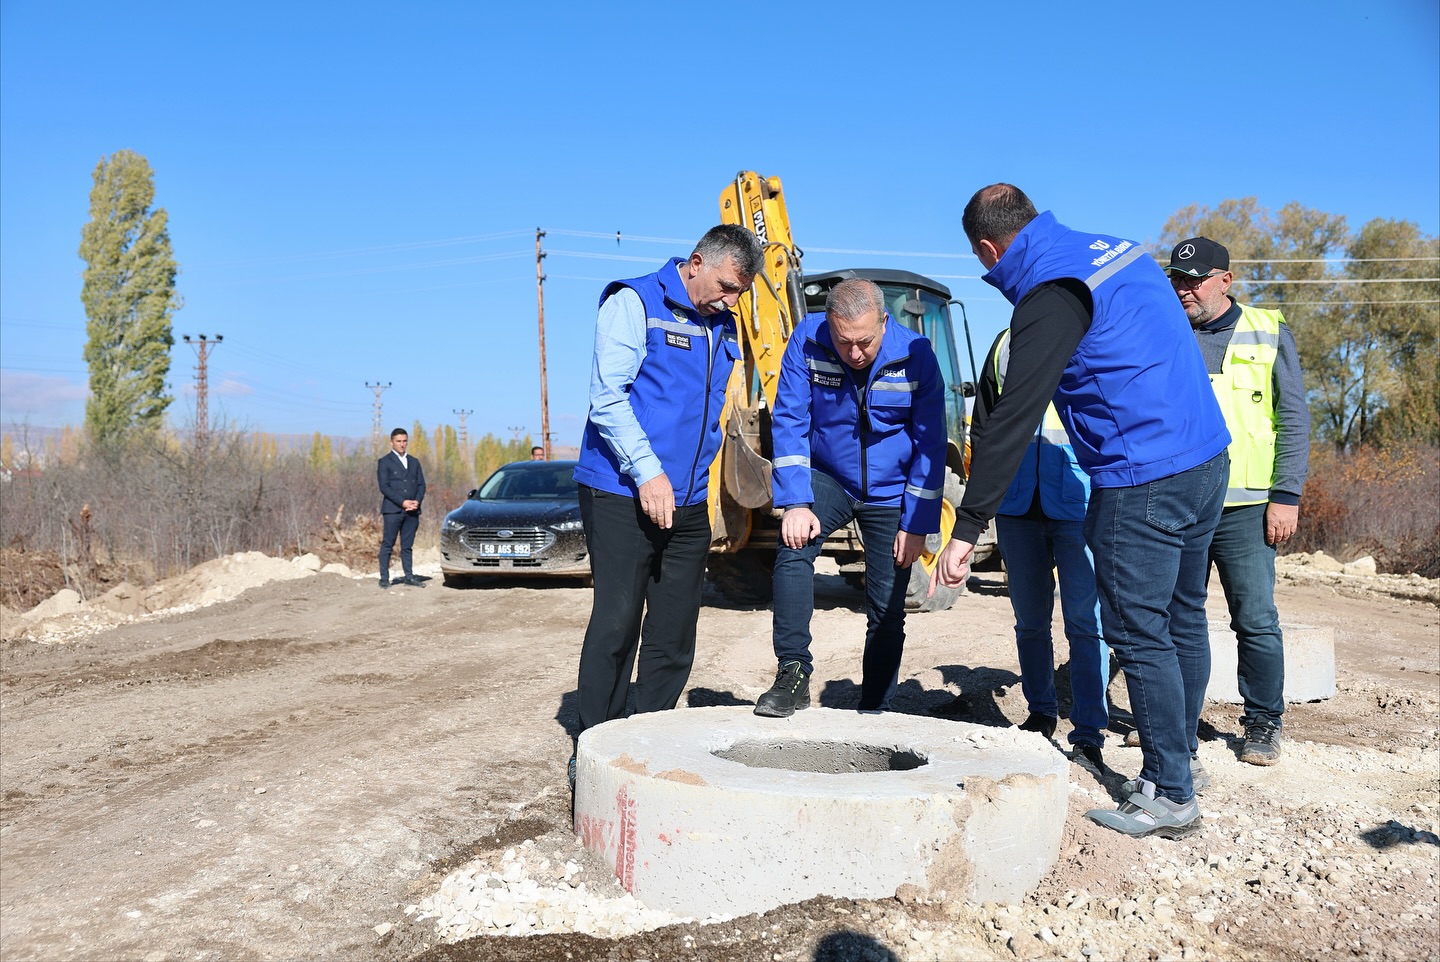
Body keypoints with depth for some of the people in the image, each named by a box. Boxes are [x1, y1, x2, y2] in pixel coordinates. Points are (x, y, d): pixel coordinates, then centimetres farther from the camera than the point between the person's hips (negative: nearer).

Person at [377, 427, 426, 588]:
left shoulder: (414, 462, 17)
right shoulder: (384, 462, 2)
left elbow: (421, 484, 12)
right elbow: (384, 487, -8)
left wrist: (417, 501, -7)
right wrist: (402, 502, -15)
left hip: (412, 510, 4)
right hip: (392, 509, -4)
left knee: (407, 546, 7)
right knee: (387, 545, -2)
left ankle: (409, 576, 10)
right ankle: (384, 578, 0)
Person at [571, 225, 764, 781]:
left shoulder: (724, 328, 17)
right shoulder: (636, 302, -4)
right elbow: (607, 394, -12)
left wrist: (702, 483, 14)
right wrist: (648, 471, -18)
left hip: (689, 504, 7)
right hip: (622, 493, -6)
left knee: (674, 635, 7)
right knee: (616, 625, -7)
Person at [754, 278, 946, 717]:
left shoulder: (915, 354, -17)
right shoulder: (807, 341, -17)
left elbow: (930, 444, -10)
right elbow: (789, 421, -16)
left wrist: (916, 524, -11)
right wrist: (796, 502, -24)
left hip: (890, 492, 0)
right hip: (828, 478, 0)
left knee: (887, 612, 2)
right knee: (794, 547, -29)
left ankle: (875, 711, 18)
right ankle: (793, 674, -21)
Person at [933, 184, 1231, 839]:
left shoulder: (1048, 300, -16)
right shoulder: (1120, 250, 11)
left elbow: (1011, 422, -22)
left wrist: (967, 530, -23)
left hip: (1143, 483, -9)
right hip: (1208, 460, 9)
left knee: (1141, 636, 0)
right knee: (1183, 620, 18)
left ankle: (1170, 797, 8)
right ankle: (1177, 758, 32)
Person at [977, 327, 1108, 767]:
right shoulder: (1006, 344, 13)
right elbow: (984, 422, 20)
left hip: (1080, 505, -4)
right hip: (1017, 508, 4)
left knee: (1084, 622, -5)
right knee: (1030, 619, 13)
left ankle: (1088, 734, 2)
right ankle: (1040, 713, 28)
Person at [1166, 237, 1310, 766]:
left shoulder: (1269, 334, 7)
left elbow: (1294, 420, 5)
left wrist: (1286, 495, -4)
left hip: (1243, 507, -2)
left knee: (1256, 620, -2)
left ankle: (1263, 724, 13)